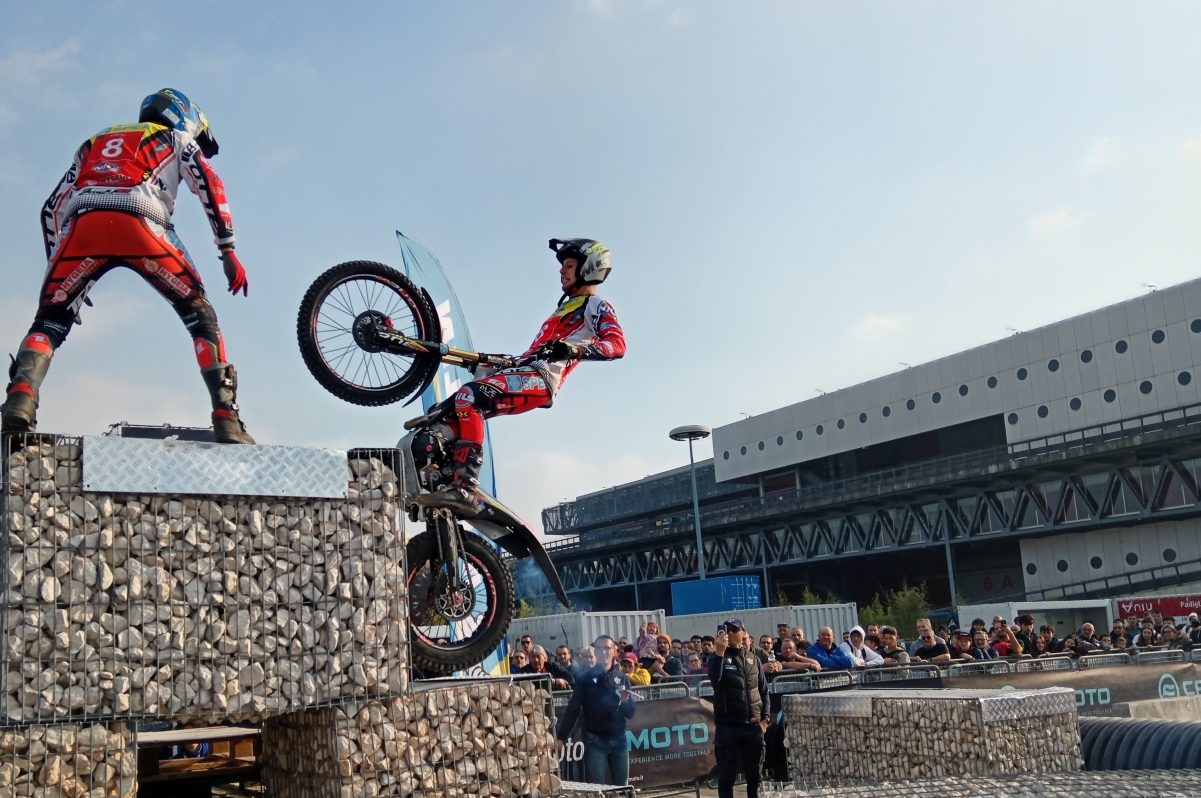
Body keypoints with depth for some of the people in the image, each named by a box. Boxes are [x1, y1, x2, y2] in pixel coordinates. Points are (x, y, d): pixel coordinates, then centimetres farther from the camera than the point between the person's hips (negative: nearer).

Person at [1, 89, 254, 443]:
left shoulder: (94, 143, 41)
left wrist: (58, 271, 36)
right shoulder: (175, 139, 32)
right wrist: (228, 250, 9)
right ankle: (227, 420, -4)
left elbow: (52, 208, 34)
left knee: (49, 323, 14)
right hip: (139, 222, -3)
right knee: (199, 314, 10)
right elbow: (209, 185, 12)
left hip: (83, 224, 3)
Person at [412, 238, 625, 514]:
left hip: (540, 377, -10)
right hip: (524, 369, 10)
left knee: (468, 397, -30)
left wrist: (573, 349, -28)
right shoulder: (567, 306, 36)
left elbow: (617, 344, -12)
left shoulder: (596, 306, 6)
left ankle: (465, 489, -39)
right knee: (450, 410, 0)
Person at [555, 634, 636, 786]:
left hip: (619, 740, 3)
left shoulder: (622, 678, 7)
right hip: (594, 740, -3)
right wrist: (561, 736, -11)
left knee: (622, 786, 9)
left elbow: (630, 713, 7)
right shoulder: (585, 679, -1)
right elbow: (572, 709, -4)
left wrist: (625, 701, -14)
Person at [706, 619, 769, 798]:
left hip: (753, 726, 3)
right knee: (727, 776, 0)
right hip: (728, 726, -3)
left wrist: (765, 718, 4)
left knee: (754, 775, 9)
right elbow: (714, 679, -21)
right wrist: (719, 652, -31)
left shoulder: (753, 659, 10)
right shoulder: (718, 657, 0)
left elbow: (763, 691, 14)